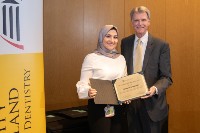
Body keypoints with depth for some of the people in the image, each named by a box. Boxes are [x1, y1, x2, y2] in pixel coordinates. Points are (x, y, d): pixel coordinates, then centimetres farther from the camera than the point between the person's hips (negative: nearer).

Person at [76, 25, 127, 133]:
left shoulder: (121, 58, 9)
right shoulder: (91, 58, -7)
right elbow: (83, 84, -9)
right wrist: (88, 92, -30)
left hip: (118, 107, 5)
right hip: (98, 106, -5)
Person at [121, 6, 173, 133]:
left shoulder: (162, 45, -8)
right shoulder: (125, 42, 4)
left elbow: (167, 77, -8)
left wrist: (155, 89, -27)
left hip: (152, 103, -3)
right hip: (130, 101, 3)